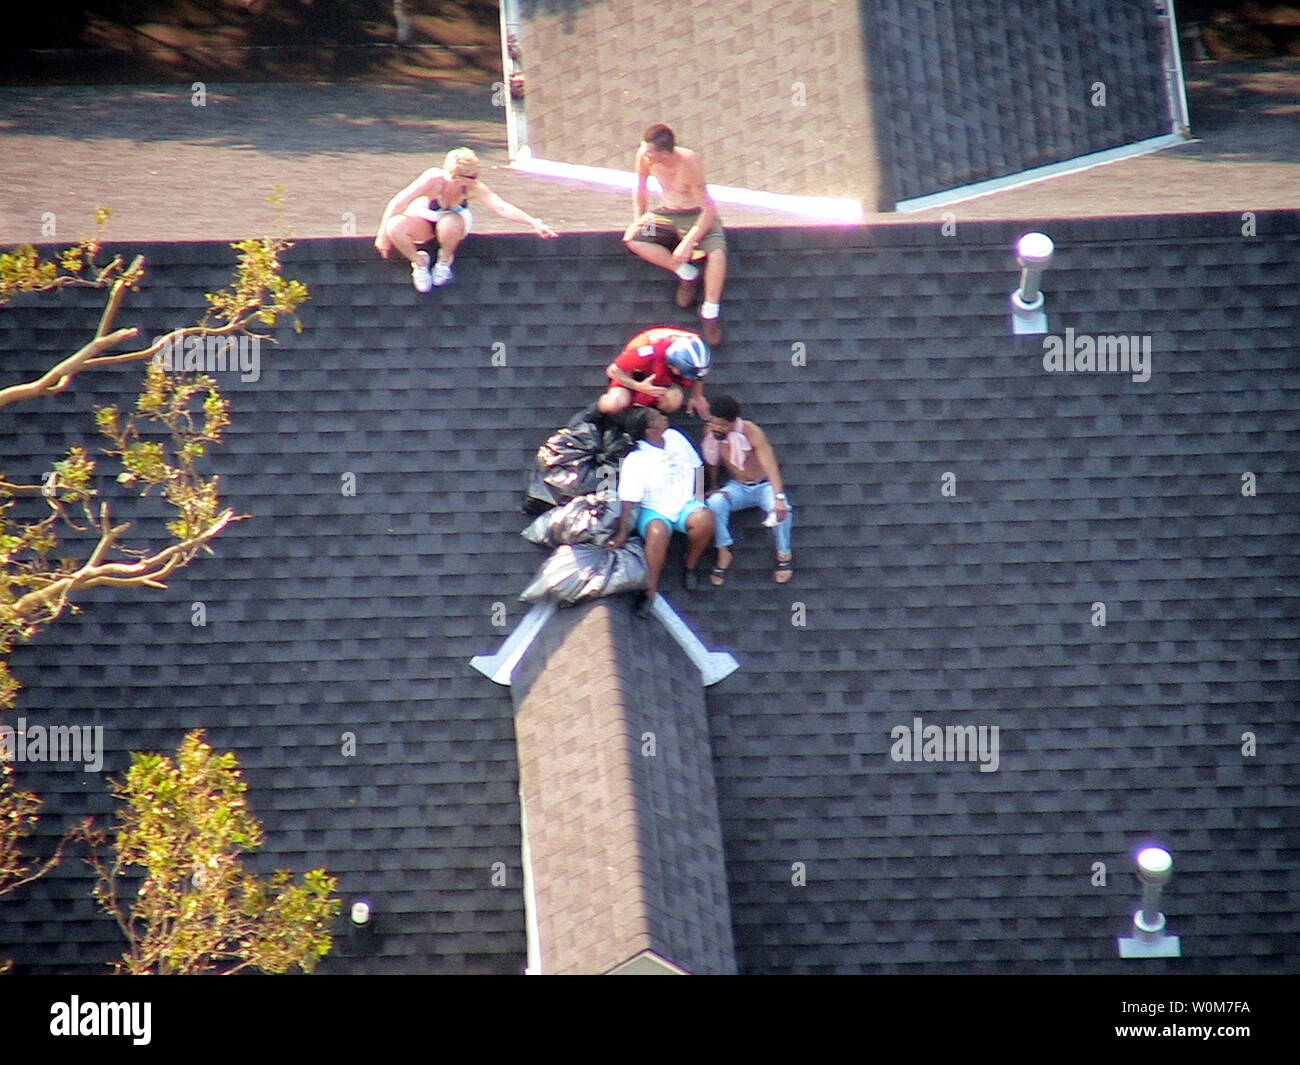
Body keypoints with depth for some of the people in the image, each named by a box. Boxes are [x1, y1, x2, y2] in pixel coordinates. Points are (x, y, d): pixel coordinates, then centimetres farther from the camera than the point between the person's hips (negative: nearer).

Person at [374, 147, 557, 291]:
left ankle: (445, 260, -4)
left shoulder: (474, 189, -28)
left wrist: (534, 223, -42)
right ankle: (419, 262, -2)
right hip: (422, 218, -1)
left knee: (449, 225, -39)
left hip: (454, 217, 1)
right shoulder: (434, 180, -34)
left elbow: (503, 208, -32)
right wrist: (383, 234, -20)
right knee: (395, 229, -33)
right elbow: (398, 203, -25)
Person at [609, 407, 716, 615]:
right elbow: (628, 500, -16)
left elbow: (696, 465, 15)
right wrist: (623, 533, -20)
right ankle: (651, 591, -27)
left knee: (704, 518, -30)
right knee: (657, 531, -39)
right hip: (654, 511, -4)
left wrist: (699, 495, 3)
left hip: (685, 504, 4)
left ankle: (690, 567, -4)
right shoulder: (634, 462, -14)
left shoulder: (675, 438, 3)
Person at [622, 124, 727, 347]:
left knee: (717, 251, -34)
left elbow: (709, 209, -25)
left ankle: (710, 312, -15)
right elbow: (641, 191, 7)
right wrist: (638, 220, -6)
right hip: (667, 215, 5)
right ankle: (686, 274, -7)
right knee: (632, 239, -23)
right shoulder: (644, 157, -15)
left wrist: (688, 242, -30)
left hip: (697, 214, -5)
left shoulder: (688, 164, -29)